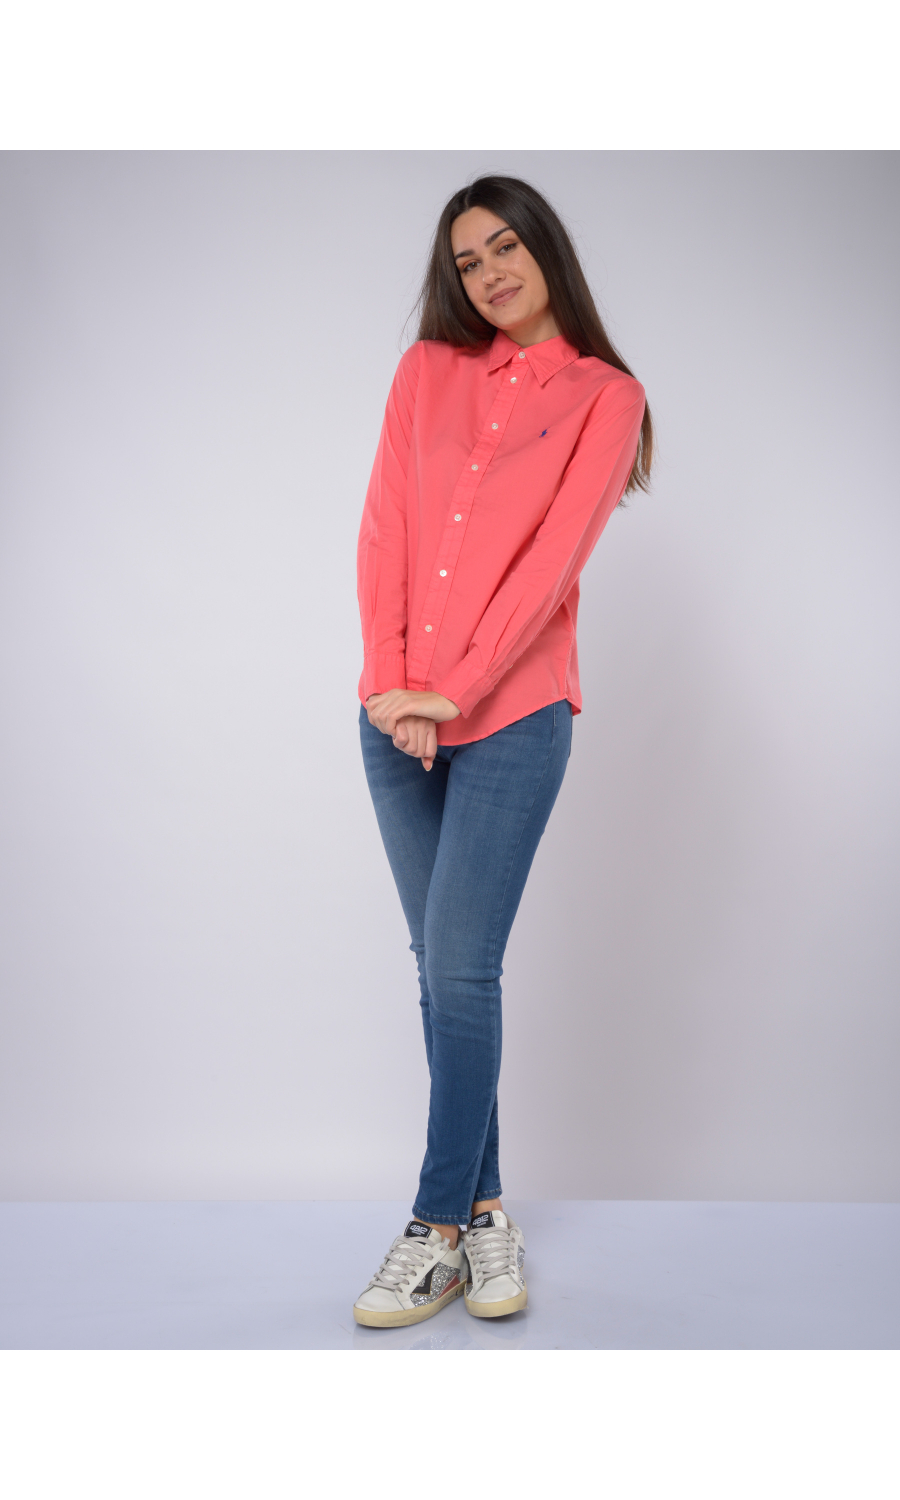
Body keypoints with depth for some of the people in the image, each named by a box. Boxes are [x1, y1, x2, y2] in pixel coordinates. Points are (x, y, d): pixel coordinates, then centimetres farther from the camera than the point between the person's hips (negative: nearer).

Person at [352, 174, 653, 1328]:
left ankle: (440, 1227, 4)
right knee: (441, 970, 8)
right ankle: (485, 1210, 19)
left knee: (461, 969, -8)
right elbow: (384, 528, 4)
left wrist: (452, 692, -15)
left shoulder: (605, 397, 2)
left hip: (511, 714, -4)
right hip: (401, 714, 4)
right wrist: (387, 680, -8)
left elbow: (553, 557, -9)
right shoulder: (426, 371, 11)